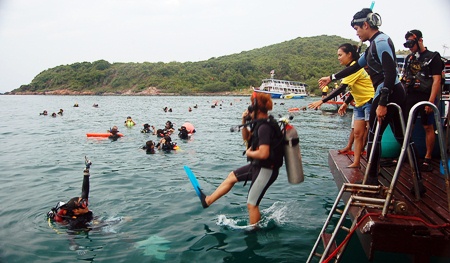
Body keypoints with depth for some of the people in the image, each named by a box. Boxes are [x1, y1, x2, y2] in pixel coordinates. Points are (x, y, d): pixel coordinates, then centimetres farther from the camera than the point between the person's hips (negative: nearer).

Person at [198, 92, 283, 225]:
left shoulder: (264, 127, -25)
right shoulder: (263, 123, 7)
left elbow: (264, 153, -33)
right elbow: (247, 137, 19)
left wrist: (249, 153, -13)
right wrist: (244, 122, 3)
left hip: (266, 170, -11)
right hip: (259, 166, 11)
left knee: (252, 204, 0)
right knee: (232, 176, 20)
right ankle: (207, 201, 33)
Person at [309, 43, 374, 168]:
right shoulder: (352, 67, 11)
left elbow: (341, 88, -26)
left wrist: (322, 101, -28)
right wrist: (346, 103, 12)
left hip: (370, 101, -10)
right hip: (360, 103, 10)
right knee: (357, 133, 6)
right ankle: (356, 162, 10)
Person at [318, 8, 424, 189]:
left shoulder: (381, 42, -12)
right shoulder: (374, 44, 20)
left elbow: (390, 74, -21)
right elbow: (355, 66, 29)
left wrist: (382, 103, -24)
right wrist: (331, 78, 32)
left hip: (387, 94, -10)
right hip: (396, 94, 10)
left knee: (374, 136, 0)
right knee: (402, 137, 10)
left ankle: (372, 181, 9)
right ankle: (418, 181, 14)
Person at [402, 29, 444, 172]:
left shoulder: (433, 57, -3)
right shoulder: (409, 58, 15)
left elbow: (437, 80, -10)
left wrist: (431, 101, -18)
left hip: (426, 97, -5)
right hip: (410, 96, 5)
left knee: (428, 127, 1)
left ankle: (427, 159, 8)